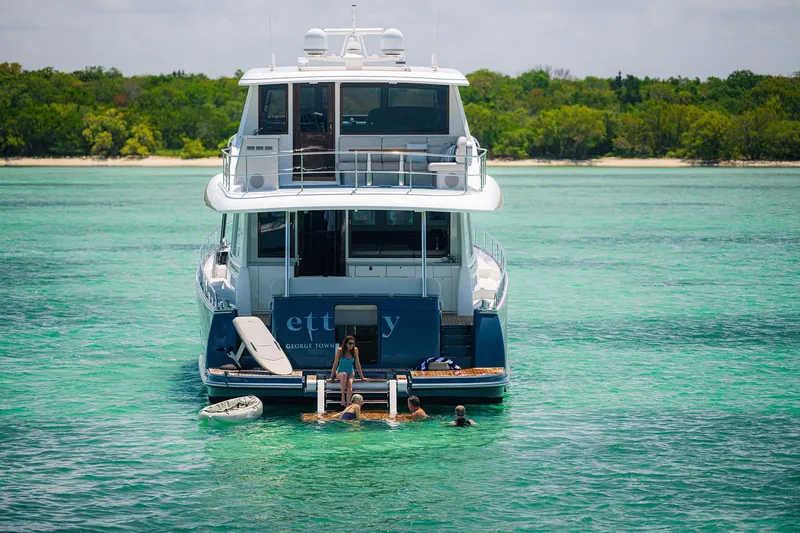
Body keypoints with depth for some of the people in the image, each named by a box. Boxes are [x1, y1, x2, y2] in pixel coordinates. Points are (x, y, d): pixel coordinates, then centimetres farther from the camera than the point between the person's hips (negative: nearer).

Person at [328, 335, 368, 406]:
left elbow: (357, 364, 4)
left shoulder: (355, 350, -4)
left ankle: (348, 405, -41)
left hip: (351, 373, 2)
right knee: (344, 375, -39)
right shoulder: (340, 350, -12)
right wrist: (331, 377, -6)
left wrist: (362, 377, 6)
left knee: (350, 383, -31)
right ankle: (342, 397, -31)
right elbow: (335, 364, -7)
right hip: (340, 373, -2)